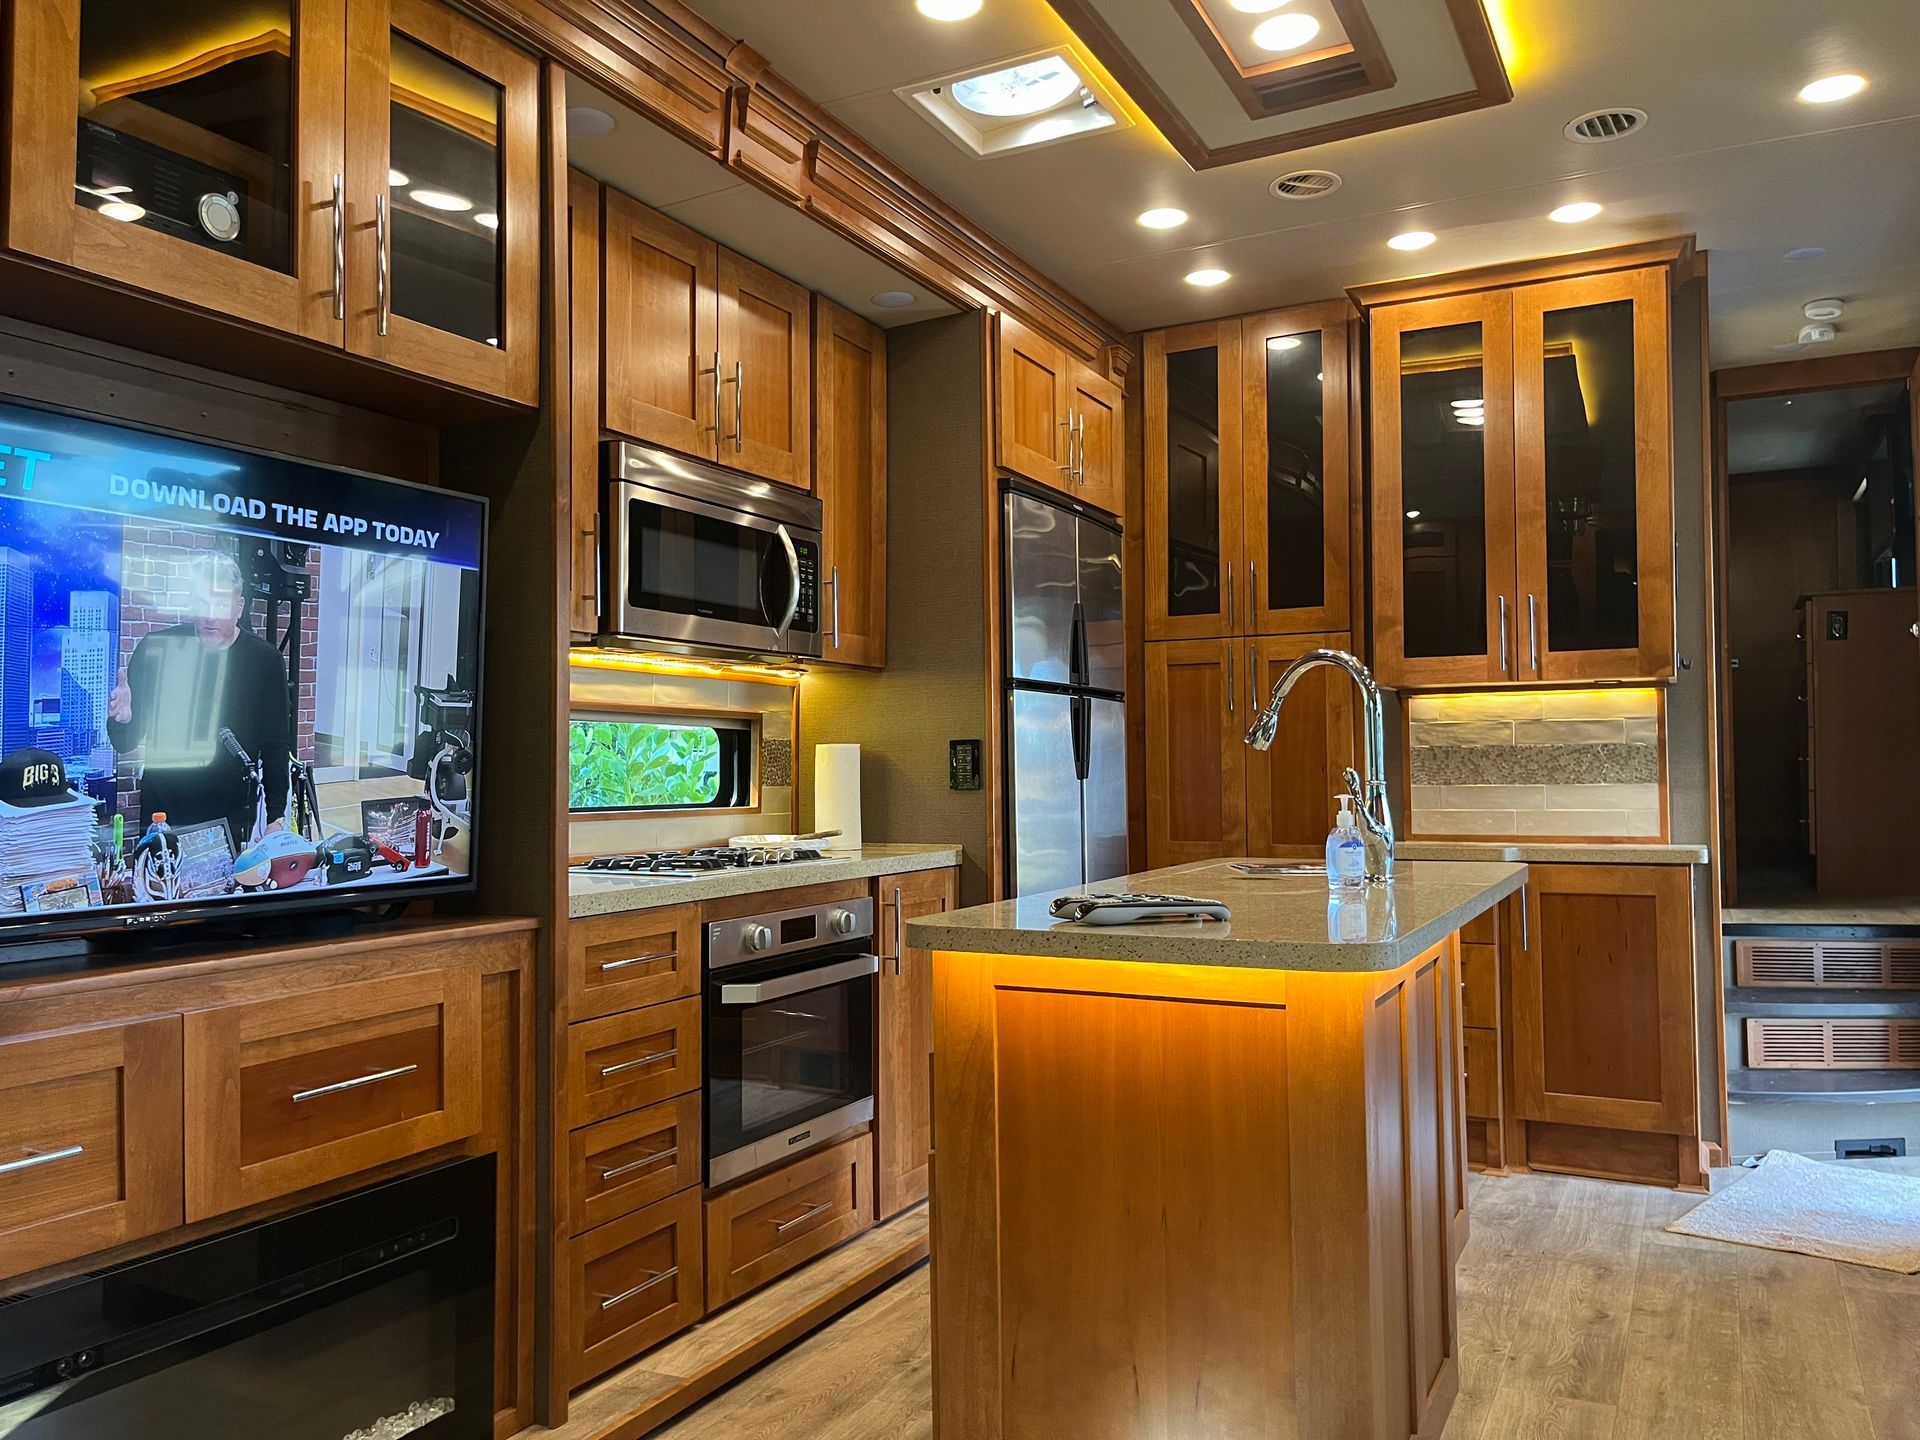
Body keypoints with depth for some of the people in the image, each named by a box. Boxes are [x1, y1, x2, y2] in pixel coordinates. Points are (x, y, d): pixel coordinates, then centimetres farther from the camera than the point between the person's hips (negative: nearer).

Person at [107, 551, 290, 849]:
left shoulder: (264, 660, -3)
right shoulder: (155, 648, -3)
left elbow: (276, 749, 1)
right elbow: (126, 744, 4)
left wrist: (276, 818, -4)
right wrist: (122, 719, -18)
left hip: (232, 819, 0)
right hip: (161, 811, 1)